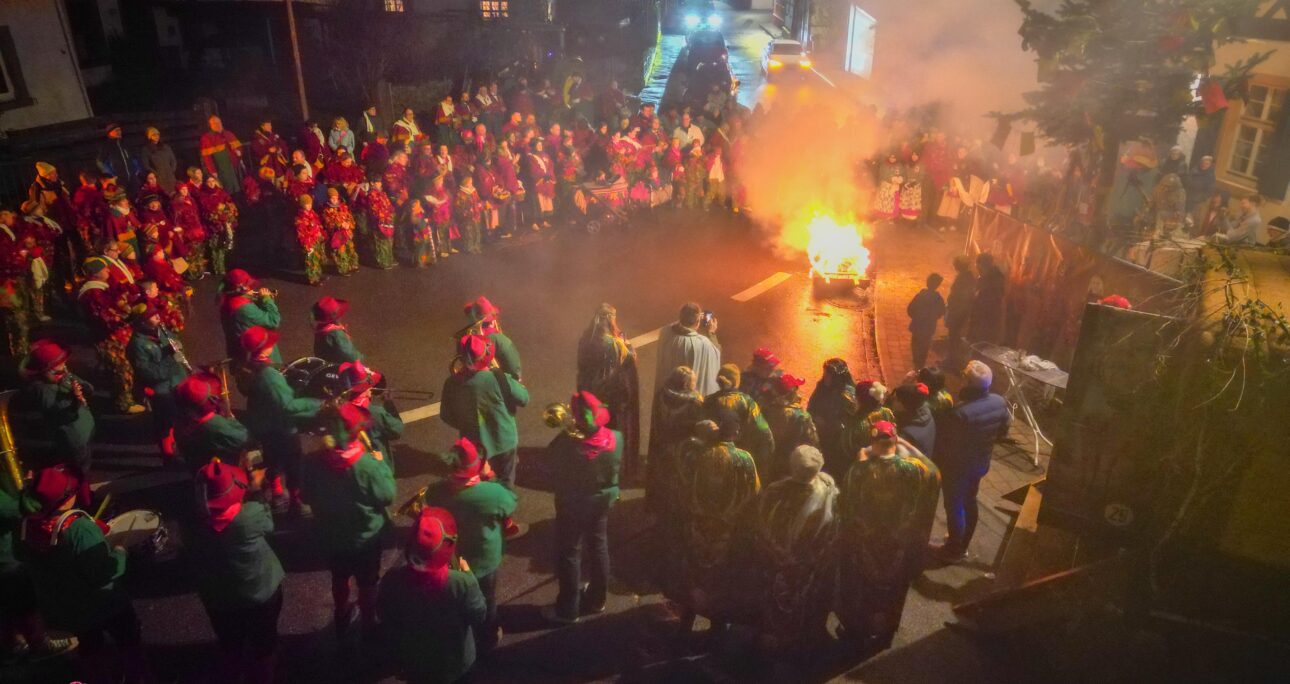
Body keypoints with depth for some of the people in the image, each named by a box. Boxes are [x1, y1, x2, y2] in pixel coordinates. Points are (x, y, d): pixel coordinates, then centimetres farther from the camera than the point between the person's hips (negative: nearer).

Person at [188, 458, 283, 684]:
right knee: (262, 649, 24)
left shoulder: (192, 522, -23)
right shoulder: (250, 516, -33)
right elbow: (268, 525, -10)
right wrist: (255, 491, 1)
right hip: (260, 595, -2)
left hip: (217, 600, 3)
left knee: (231, 650, 28)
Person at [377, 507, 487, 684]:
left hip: (412, 661, 2)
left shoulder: (392, 580, -26)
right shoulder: (463, 582, -34)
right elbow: (479, 616, -15)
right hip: (454, 663, -2)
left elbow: (385, 617, -8)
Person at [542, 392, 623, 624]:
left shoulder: (568, 442, -30)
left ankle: (568, 610, 23)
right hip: (603, 500, 4)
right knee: (599, 547, 22)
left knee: (569, 553, 11)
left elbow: (551, 456, -11)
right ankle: (596, 599, 39)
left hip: (572, 505, -4)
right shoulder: (616, 438, -17)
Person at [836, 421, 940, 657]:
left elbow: (844, 505, -13)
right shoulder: (912, 469, -24)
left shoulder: (859, 471, -28)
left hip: (862, 543, -2)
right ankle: (884, 633, 49)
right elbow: (933, 472, -2)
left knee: (860, 589, 25)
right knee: (891, 589, 28)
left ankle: (857, 632, 45)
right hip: (899, 545, 2)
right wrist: (908, 446, -1)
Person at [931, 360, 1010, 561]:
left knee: (954, 507, 14)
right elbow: (1003, 431, 3)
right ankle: (962, 545, 44)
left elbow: (946, 445, -24)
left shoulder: (960, 412, -36)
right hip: (981, 463, 7)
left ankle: (954, 551, 34)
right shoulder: (999, 402, -14)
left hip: (957, 468, -7)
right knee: (970, 502, 25)